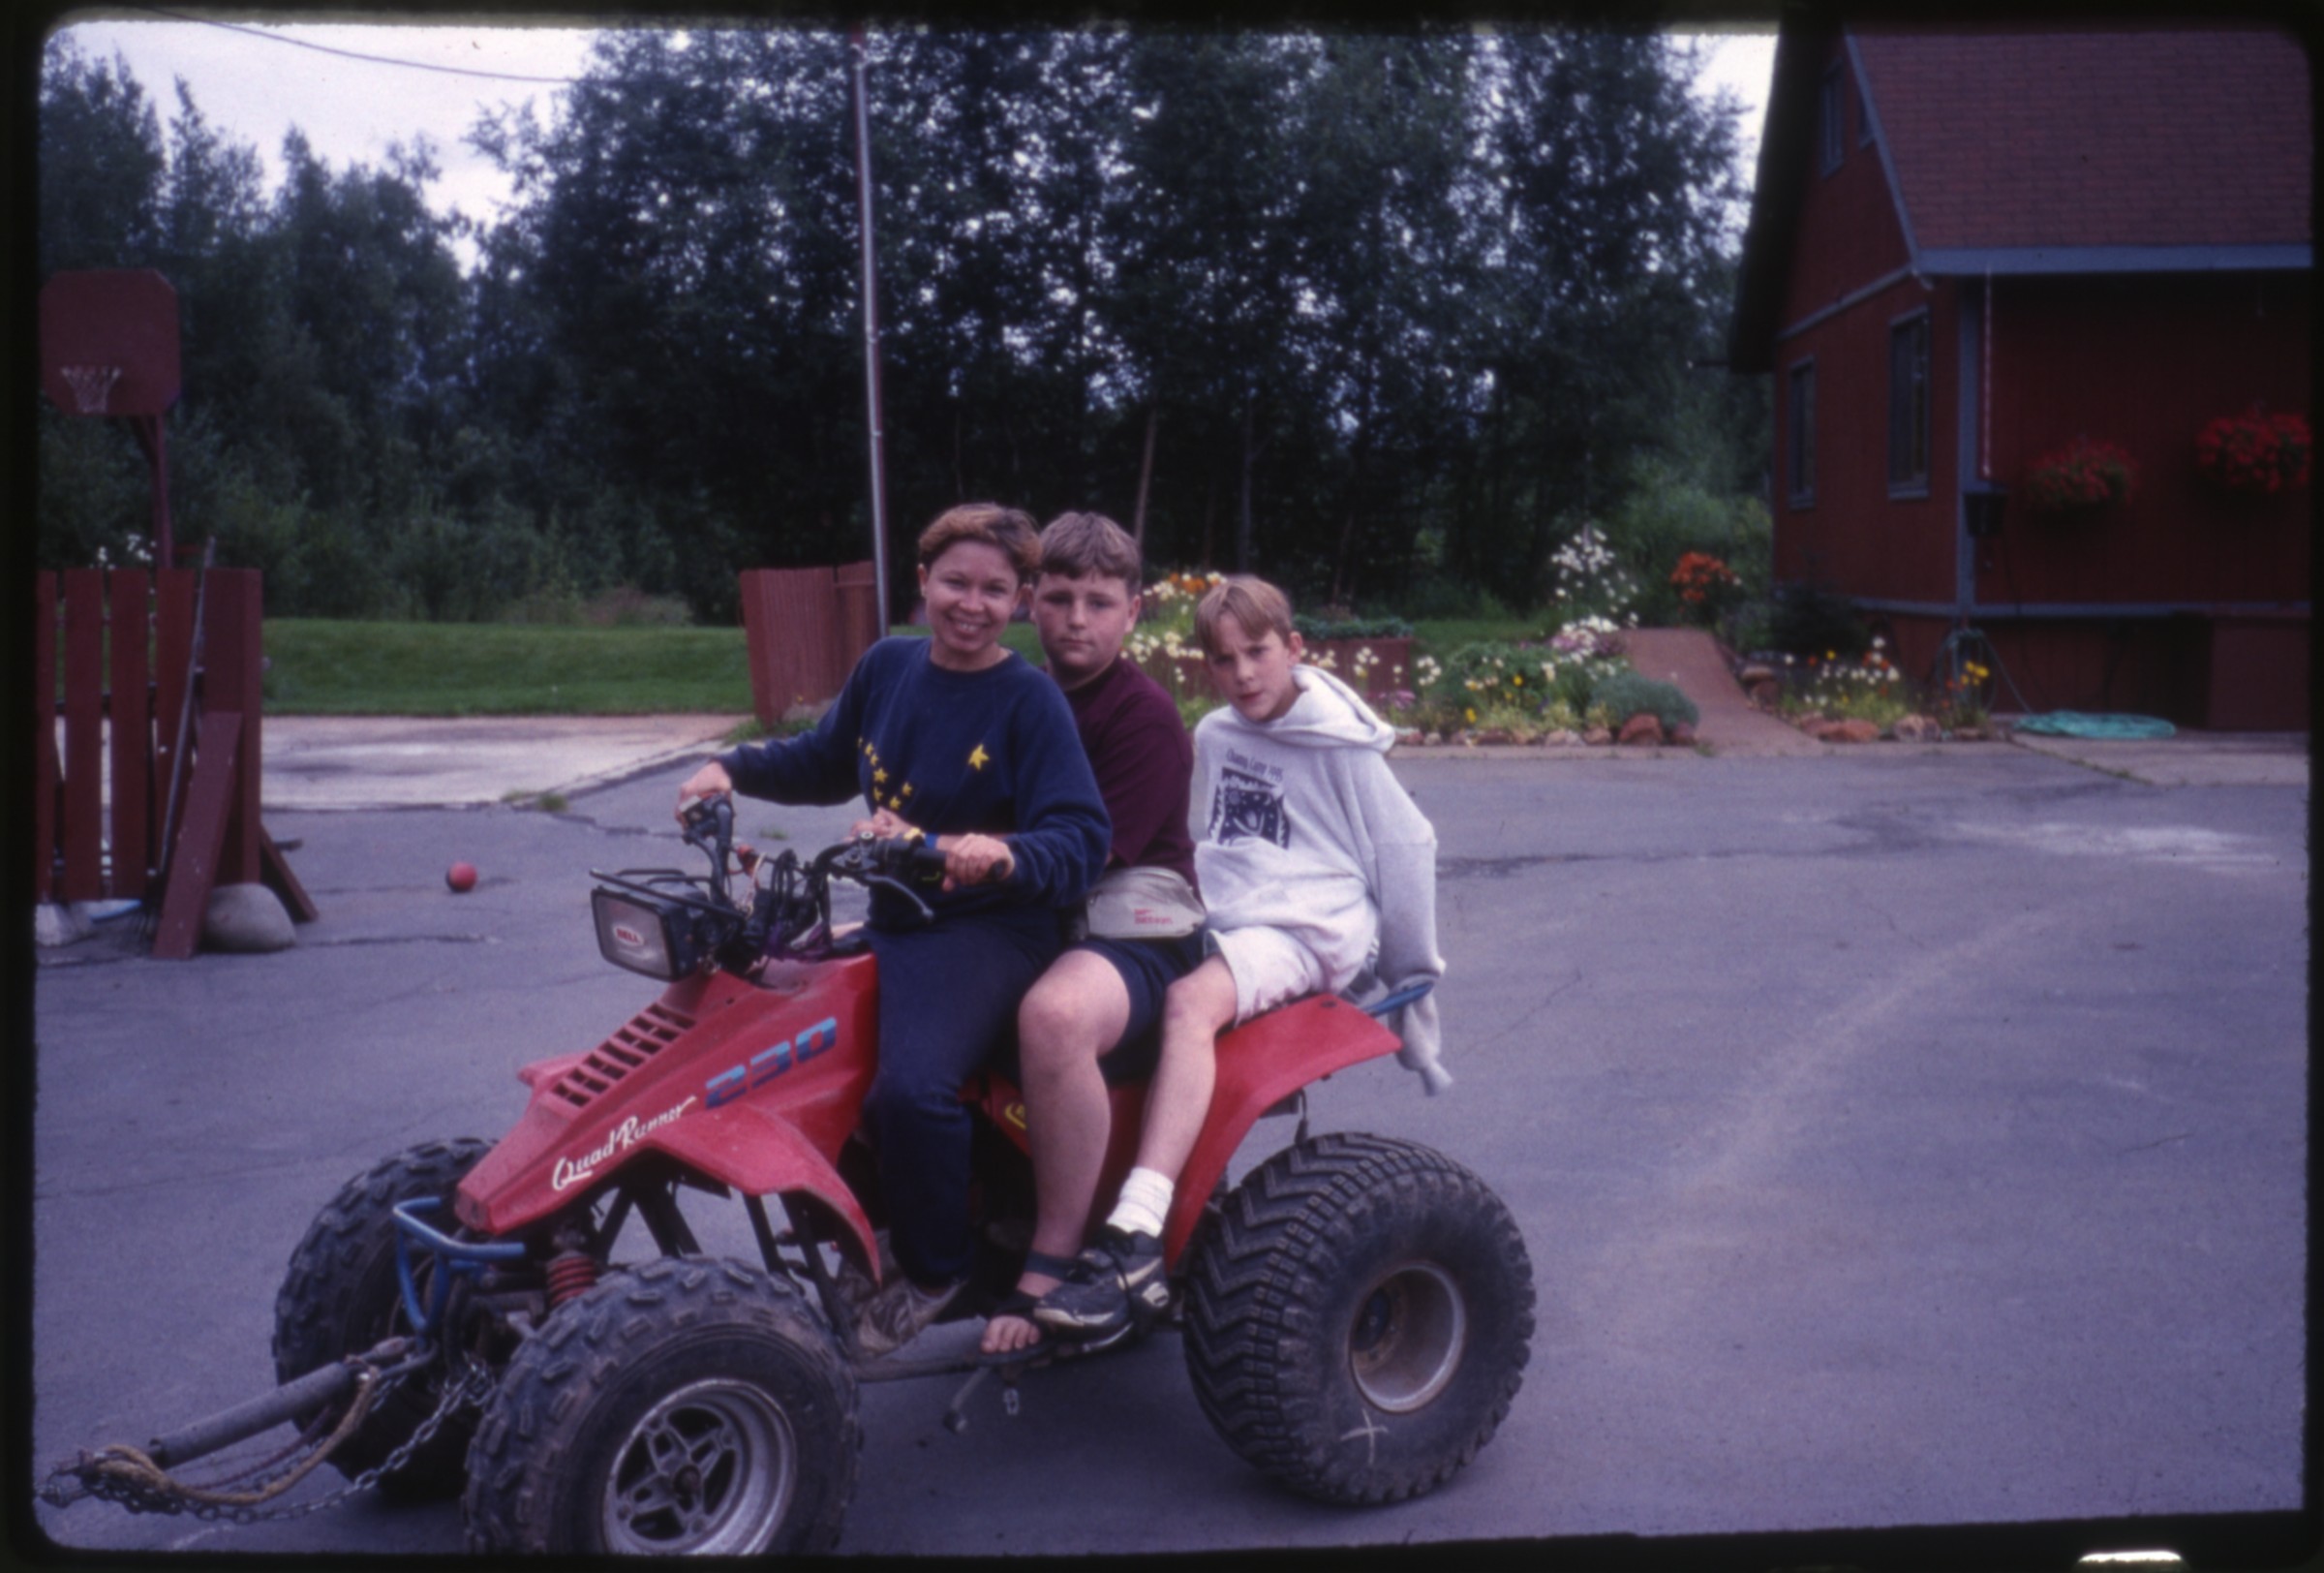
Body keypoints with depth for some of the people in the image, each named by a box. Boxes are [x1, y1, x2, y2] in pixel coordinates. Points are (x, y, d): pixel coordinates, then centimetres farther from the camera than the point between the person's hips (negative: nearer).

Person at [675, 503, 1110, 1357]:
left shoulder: (1031, 701, -10)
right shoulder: (887, 667, 8)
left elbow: (1081, 841, -18)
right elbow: (825, 764, 25)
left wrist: (1003, 855, -38)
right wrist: (731, 767, 9)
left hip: (989, 928, -8)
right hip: (891, 922, 8)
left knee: (912, 1087, -32)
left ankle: (933, 1268, -2)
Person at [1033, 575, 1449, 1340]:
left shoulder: (1339, 743, -1)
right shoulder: (1213, 737, 15)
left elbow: (1406, 847, 5)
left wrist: (1411, 977, 11)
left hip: (1310, 927, -6)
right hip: (1225, 923, 7)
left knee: (1191, 1002, -38)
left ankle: (1135, 1241, -50)